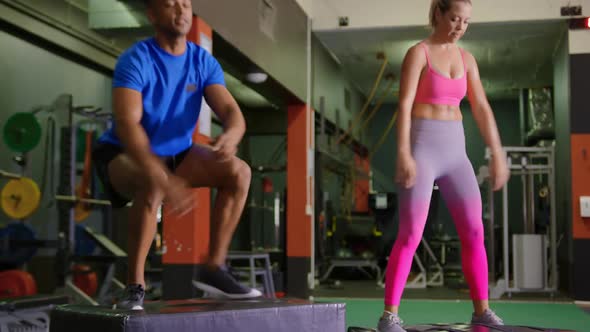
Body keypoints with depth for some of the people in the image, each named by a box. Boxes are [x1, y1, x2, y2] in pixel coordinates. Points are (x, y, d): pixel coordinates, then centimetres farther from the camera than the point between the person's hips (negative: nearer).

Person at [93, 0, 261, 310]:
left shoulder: (203, 61, -5)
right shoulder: (135, 60, -22)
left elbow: (232, 111, -16)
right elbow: (127, 124, -35)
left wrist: (231, 135, -43)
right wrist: (162, 178, -49)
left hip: (175, 152, 6)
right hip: (122, 154, -6)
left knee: (239, 172, -12)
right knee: (153, 186, -38)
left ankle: (214, 268, -3)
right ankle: (135, 285, -24)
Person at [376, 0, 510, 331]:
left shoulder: (466, 58, 15)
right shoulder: (417, 53, -4)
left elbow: (482, 110, 12)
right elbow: (404, 106, -14)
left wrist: (498, 155, 6)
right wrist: (403, 154, -25)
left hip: (454, 152, 6)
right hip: (422, 148, -6)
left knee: (474, 232, 1)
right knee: (410, 236, -13)